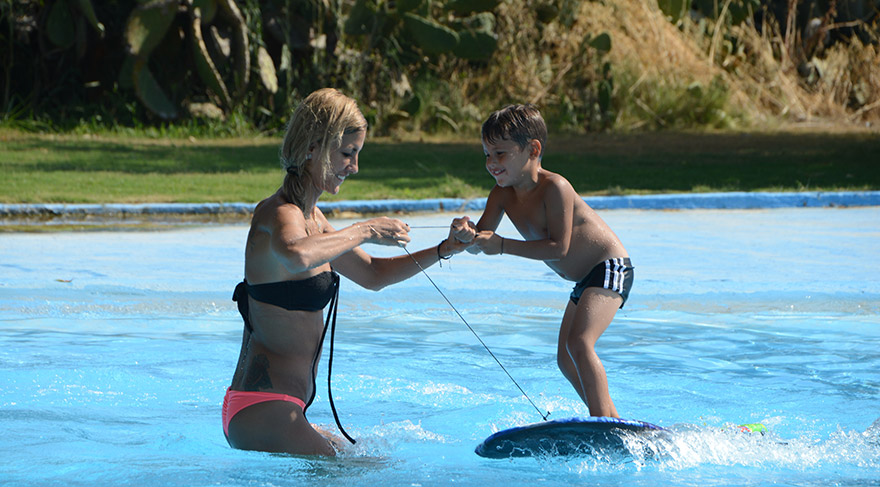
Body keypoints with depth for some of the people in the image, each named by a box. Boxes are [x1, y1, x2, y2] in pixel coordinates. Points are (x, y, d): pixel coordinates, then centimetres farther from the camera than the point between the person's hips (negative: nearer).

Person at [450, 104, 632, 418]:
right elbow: (482, 242, -6)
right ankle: (610, 420, 19)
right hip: (583, 281, 10)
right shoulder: (502, 195, -1)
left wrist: (503, 246, -31)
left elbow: (558, 247, -30)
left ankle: (602, 420, -26)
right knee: (566, 359, 11)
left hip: (610, 268, -10)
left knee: (578, 343, -26)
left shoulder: (554, 188, -25)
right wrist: (466, 233, -30)